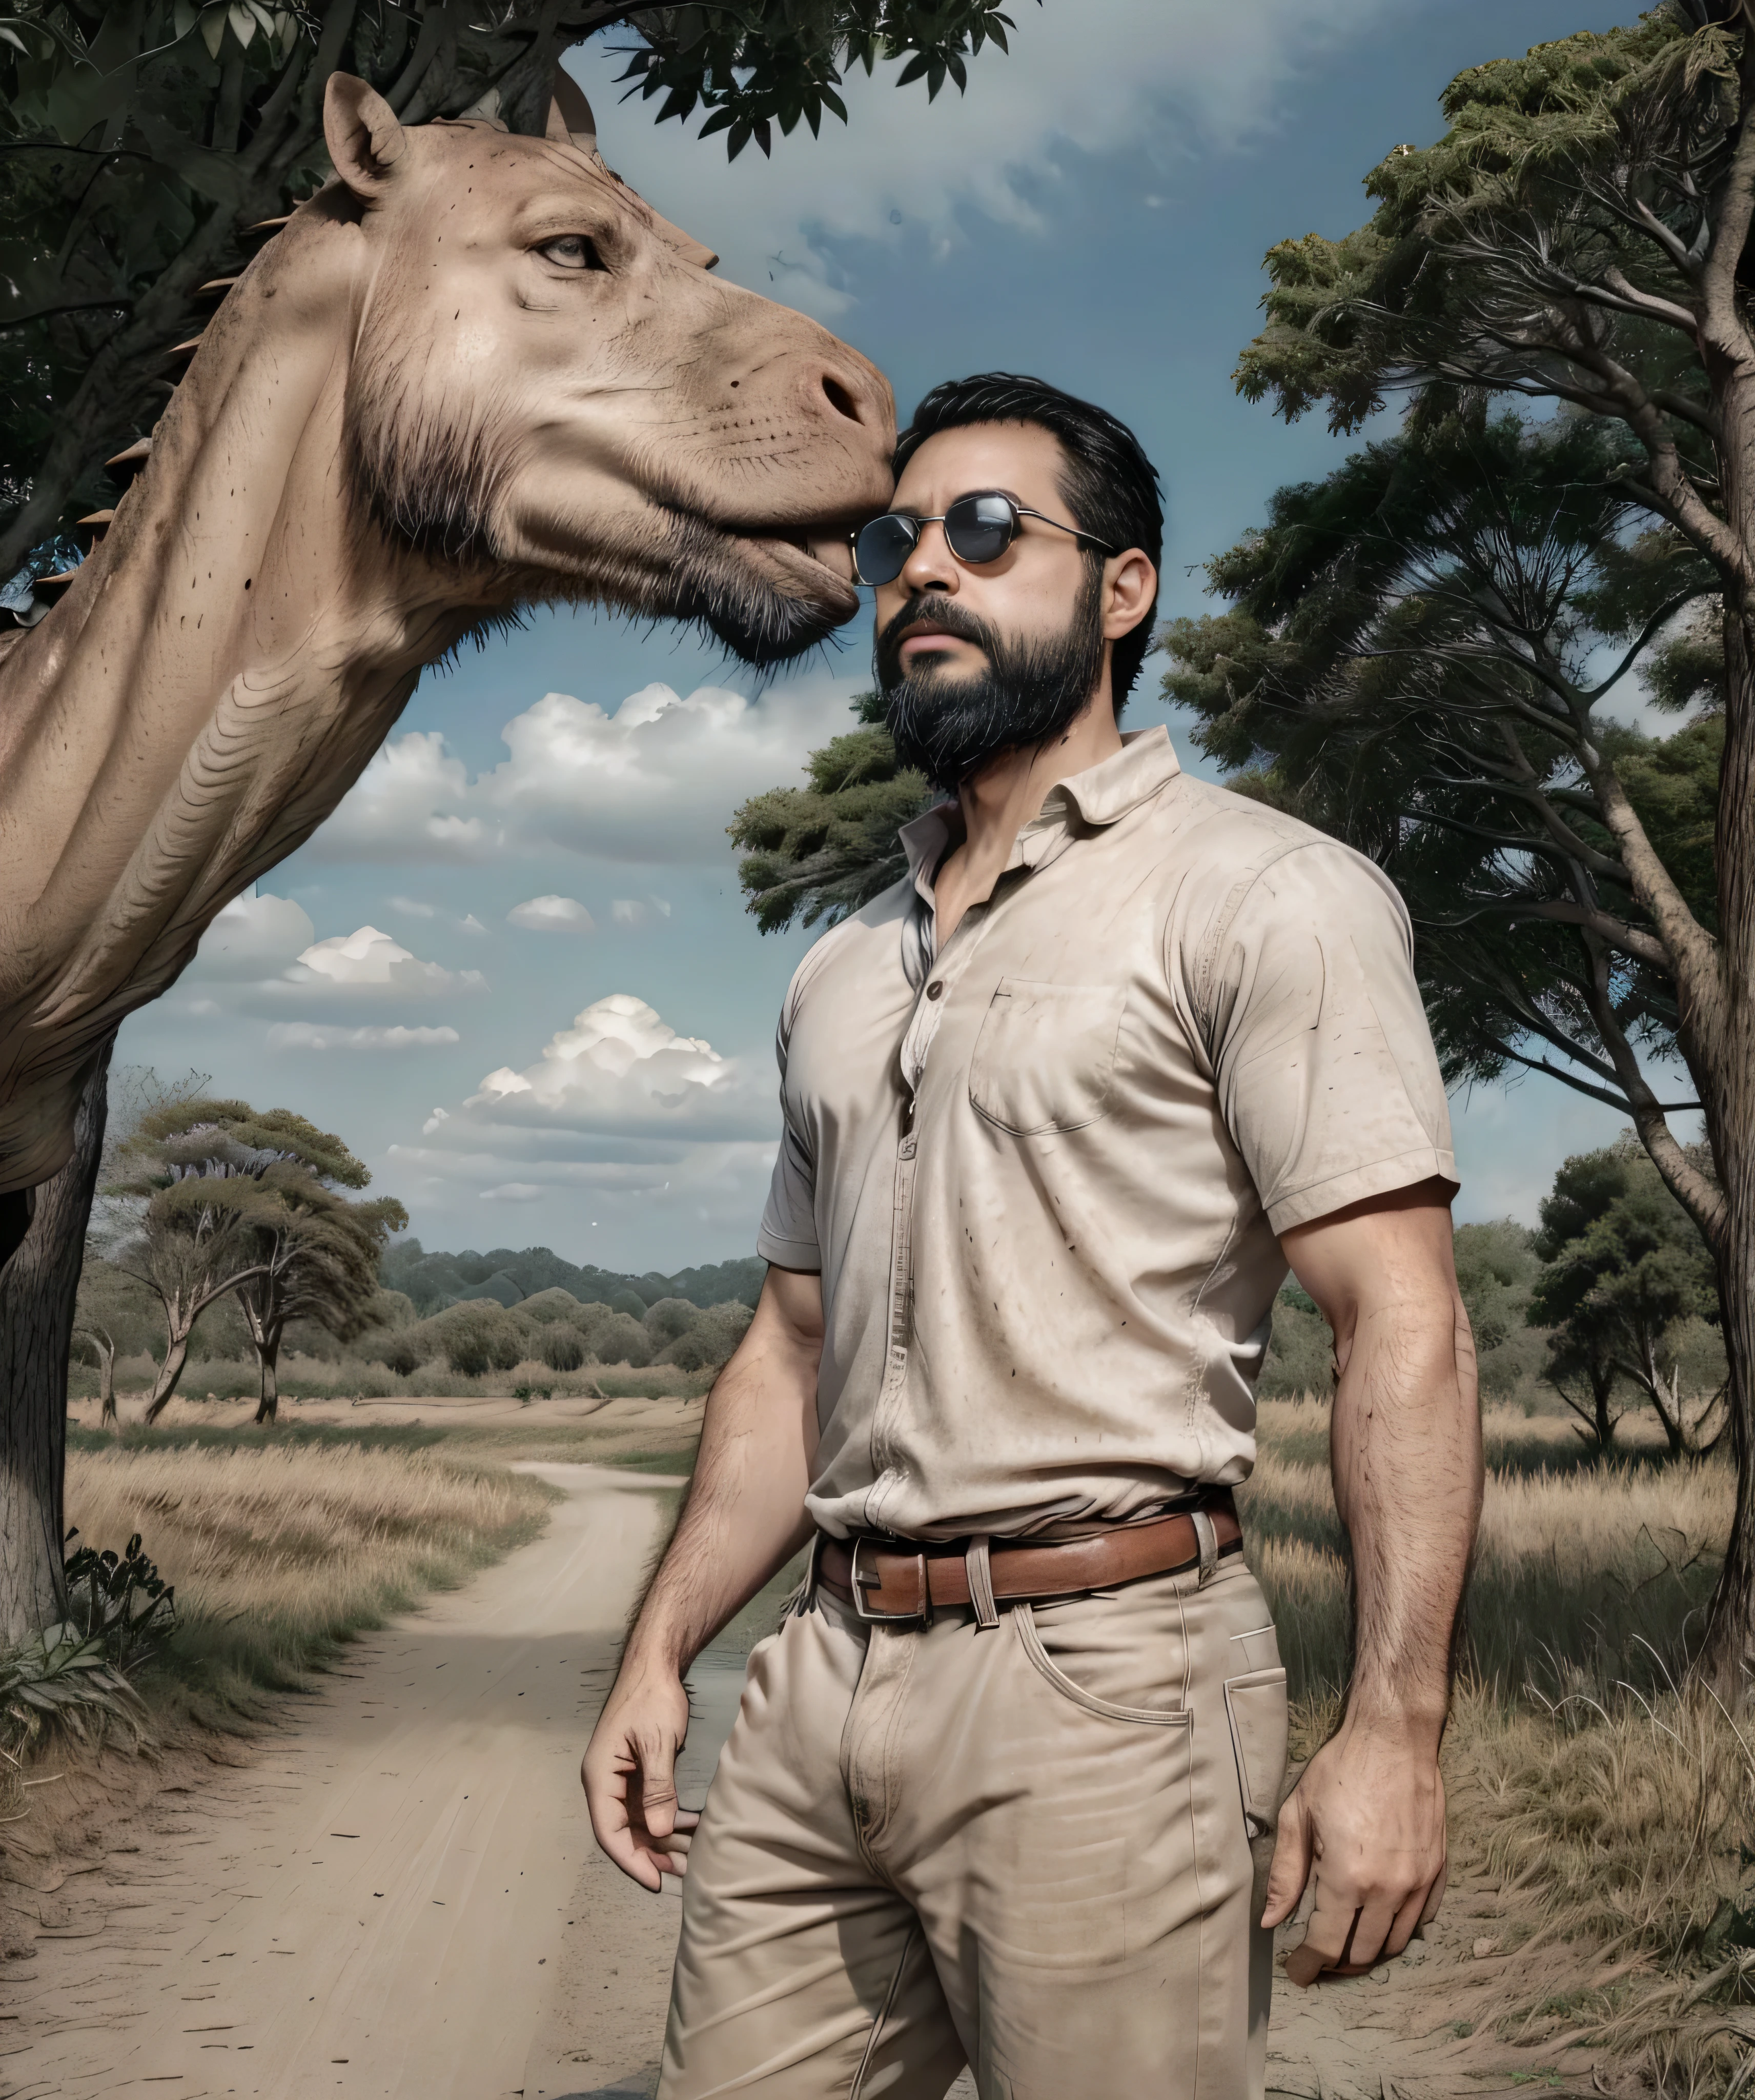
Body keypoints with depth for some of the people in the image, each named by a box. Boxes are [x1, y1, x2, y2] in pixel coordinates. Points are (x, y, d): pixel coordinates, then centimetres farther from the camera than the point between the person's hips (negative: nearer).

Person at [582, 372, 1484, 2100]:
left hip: (1097, 1677, -6)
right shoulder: (841, 975, 18)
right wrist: (660, 1654, 14)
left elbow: (1400, 1324, -11)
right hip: (820, 1688, 6)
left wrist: (1394, 1725, -18)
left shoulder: (1259, 897, -3)